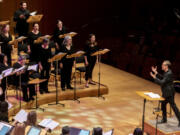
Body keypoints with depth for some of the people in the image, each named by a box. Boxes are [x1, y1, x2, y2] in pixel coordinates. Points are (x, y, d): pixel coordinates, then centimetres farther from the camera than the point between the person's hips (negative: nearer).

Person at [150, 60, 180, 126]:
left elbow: (162, 82, -27)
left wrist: (154, 77, -23)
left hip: (169, 93, -10)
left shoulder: (169, 74, -24)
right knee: (163, 105, 17)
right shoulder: (166, 72, 6)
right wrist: (156, 73, 10)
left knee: (173, 106, -3)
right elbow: (162, 78, 15)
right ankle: (164, 119, 30)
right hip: (166, 92, 10)